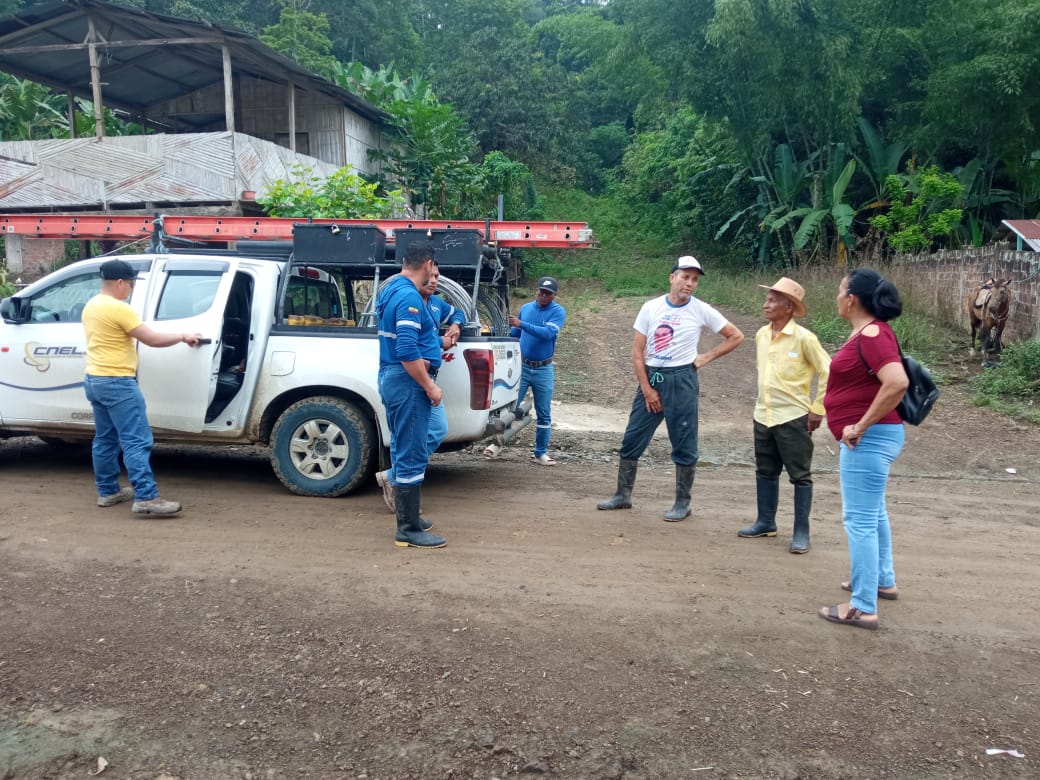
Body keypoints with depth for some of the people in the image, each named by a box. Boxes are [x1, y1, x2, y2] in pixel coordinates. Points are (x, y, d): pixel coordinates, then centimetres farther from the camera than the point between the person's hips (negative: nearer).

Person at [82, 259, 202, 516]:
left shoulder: (91, 306, 13)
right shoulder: (118, 309, -16)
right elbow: (153, 339, -15)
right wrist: (183, 337, -3)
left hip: (94, 380, 10)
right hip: (117, 382, -10)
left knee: (105, 439, 16)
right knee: (136, 441, -11)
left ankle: (107, 491, 23)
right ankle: (146, 498, -14)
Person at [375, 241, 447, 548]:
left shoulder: (390, 289, 12)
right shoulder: (409, 297, -19)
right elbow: (407, 352, -26)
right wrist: (430, 386, -19)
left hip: (390, 377, 10)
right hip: (407, 382, -10)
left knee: (402, 450, 17)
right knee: (412, 455, -5)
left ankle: (407, 517, 28)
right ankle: (409, 530, 1)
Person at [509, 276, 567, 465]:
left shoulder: (558, 311, -6)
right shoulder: (525, 308, 6)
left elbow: (548, 333, -23)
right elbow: (514, 334, 14)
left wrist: (522, 324, -28)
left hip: (544, 370, -1)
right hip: (522, 366, 1)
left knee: (544, 413, 6)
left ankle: (541, 452, 17)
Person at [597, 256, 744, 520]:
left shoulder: (701, 310, -3)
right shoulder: (650, 308, 1)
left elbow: (736, 336, 5)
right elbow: (637, 352, 1)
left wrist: (706, 358, -2)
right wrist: (647, 388, -5)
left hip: (681, 380, -3)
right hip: (650, 377, 3)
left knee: (684, 446, 2)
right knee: (632, 439, 6)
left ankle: (682, 503, 14)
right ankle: (623, 495, 19)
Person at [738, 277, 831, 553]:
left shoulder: (803, 338, -13)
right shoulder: (761, 335, 5)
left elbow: (827, 372, -10)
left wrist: (817, 409, -10)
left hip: (793, 417, -6)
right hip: (763, 416, 7)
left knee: (800, 476, 3)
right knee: (765, 472, 16)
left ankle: (801, 532, 11)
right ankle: (765, 522, 29)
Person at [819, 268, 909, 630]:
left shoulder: (872, 334, -20)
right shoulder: (866, 332, 11)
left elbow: (897, 383, -33)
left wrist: (860, 427, -27)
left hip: (869, 438, -11)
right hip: (869, 438, 11)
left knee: (859, 520, -5)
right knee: (873, 512, 24)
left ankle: (863, 608, 2)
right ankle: (883, 581, 40)